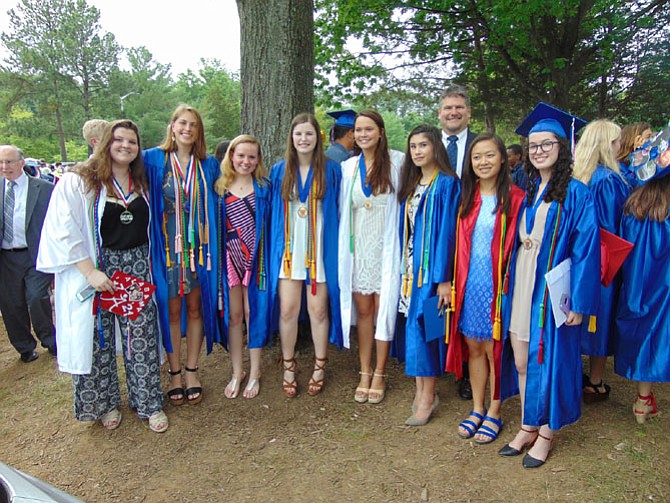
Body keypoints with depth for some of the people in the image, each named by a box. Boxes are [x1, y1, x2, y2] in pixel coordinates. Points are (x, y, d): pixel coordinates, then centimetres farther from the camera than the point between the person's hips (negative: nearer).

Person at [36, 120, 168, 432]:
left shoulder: (141, 183, 10)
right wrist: (90, 272, -18)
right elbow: (64, 231, -13)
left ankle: (149, 403, 17)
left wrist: (149, 264, 8)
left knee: (142, 337, 3)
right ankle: (105, 403, 25)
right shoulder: (78, 181, -7)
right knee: (96, 338, 5)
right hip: (95, 268, -3)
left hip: (137, 267, 4)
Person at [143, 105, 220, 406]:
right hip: (167, 249, -2)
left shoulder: (208, 165, 8)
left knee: (195, 309, 8)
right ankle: (175, 372, 20)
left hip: (199, 248, 2)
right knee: (171, 310, 5)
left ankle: (191, 370, 22)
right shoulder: (153, 159, 0)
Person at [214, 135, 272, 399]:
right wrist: (216, 257, 0)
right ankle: (237, 372, 23)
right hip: (229, 258, 2)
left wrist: (267, 258, -7)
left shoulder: (264, 188, 2)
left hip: (255, 258, -1)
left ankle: (254, 373, 20)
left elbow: (270, 225, 0)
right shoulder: (219, 188, 5)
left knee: (253, 312, 4)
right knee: (233, 315, 8)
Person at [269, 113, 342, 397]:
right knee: (288, 309, 2)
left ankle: (320, 366, 22)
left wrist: (335, 248, -1)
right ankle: (288, 366, 19)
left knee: (318, 309, 4)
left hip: (319, 248, -1)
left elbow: (336, 212, 4)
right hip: (289, 249, 1)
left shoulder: (330, 171, 2)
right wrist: (275, 247, 4)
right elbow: (273, 213, 9)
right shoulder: (279, 171, 6)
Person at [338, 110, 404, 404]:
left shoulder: (397, 162, -1)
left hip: (386, 245, -3)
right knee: (363, 309, 6)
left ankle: (380, 374, 13)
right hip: (358, 247, 3)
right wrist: (345, 245, 8)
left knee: (382, 308, 1)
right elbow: (343, 211, 14)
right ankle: (365, 373, 17)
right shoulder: (348, 168, 10)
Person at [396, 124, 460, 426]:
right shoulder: (411, 184, 13)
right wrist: (403, 266, 9)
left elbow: (447, 230, -14)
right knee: (412, 324, 9)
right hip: (410, 264, 7)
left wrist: (444, 278, -18)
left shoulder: (447, 184, -9)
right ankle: (421, 390, 22)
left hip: (432, 265, -7)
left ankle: (427, 397, 11)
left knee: (423, 326, -4)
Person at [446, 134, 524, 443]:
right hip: (469, 283, 5)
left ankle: (494, 414, 23)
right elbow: (459, 243, 9)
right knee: (473, 347, 13)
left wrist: (510, 284, -12)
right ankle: (477, 409, 29)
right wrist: (453, 280, 4)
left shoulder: (514, 198, -6)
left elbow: (516, 245, -7)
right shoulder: (467, 197, 8)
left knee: (494, 349, 6)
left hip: (497, 284, -4)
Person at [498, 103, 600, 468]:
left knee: (548, 360, 5)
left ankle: (546, 433, 24)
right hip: (521, 287, 5)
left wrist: (579, 302, -15)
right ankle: (528, 428, 27)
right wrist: (510, 285, 7)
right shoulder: (525, 191, 10)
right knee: (521, 362, 10)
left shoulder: (576, 194, -7)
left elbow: (586, 249, -10)